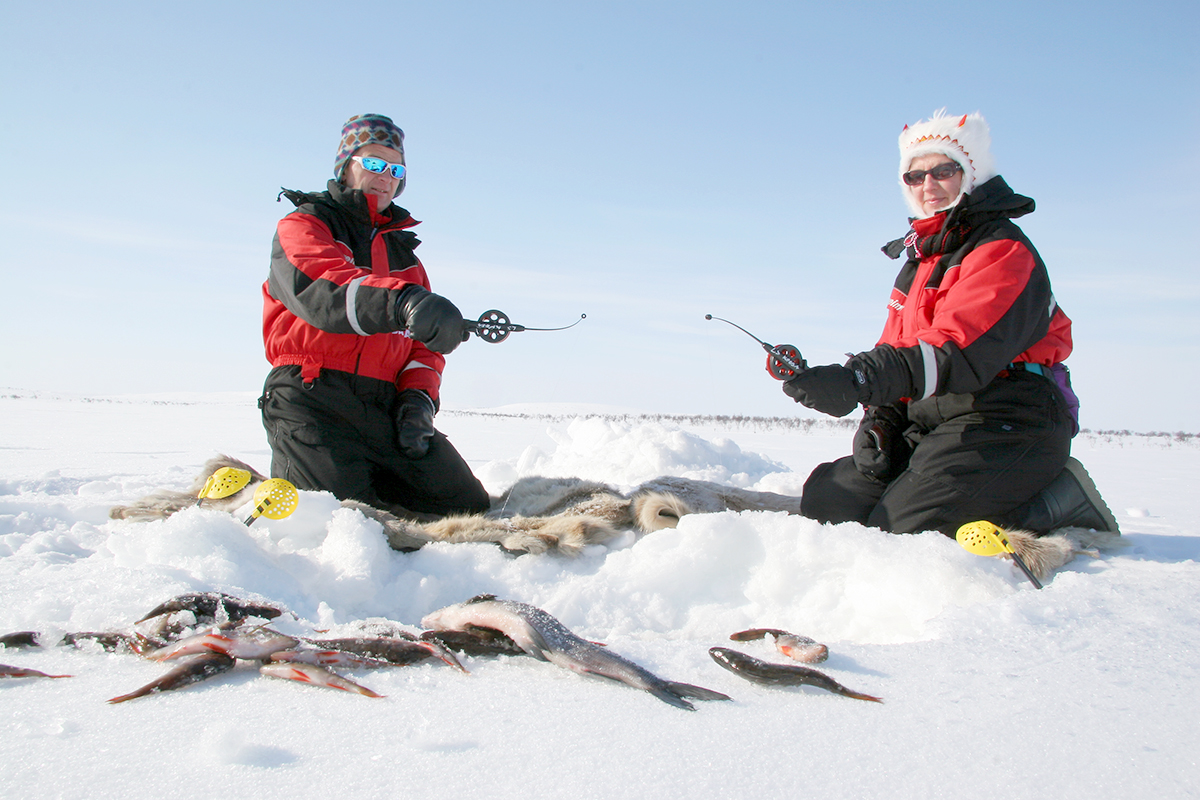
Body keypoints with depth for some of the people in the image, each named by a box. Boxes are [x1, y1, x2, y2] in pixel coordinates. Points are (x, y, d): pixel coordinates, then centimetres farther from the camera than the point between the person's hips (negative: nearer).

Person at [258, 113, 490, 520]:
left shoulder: (403, 249, 26)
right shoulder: (303, 225, 8)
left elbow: (423, 342, 19)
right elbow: (321, 288, -18)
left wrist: (418, 396, -4)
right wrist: (401, 302, -38)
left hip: (385, 405, 5)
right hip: (311, 396, -5)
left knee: (469, 508, -6)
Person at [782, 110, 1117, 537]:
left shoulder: (1004, 252, -9)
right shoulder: (921, 256, 19)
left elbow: (960, 352, -26)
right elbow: (895, 350, 17)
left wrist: (859, 380, -40)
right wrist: (878, 418, -2)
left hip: (1004, 425, -9)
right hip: (931, 425, 9)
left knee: (899, 531, -21)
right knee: (825, 499, -2)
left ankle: (1058, 502, -3)